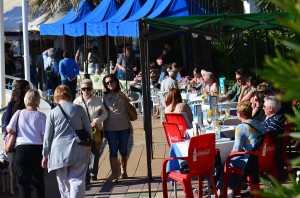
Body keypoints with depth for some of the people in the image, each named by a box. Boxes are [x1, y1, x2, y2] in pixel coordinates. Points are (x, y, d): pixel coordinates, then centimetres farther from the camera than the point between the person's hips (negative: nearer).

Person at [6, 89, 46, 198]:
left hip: (21, 149, 0)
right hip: (37, 149, 0)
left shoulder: (19, 113, 2)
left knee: (23, 181, 5)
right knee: (38, 181, 9)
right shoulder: (41, 116, 0)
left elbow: (10, 130, -4)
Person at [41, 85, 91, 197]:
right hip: (78, 151, 0)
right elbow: (88, 129, 9)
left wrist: (45, 155, 11)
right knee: (77, 181, -3)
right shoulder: (79, 109, 2)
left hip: (59, 152, 0)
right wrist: (88, 146, 24)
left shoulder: (52, 113, 0)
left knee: (64, 184, 9)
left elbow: (47, 136, 2)